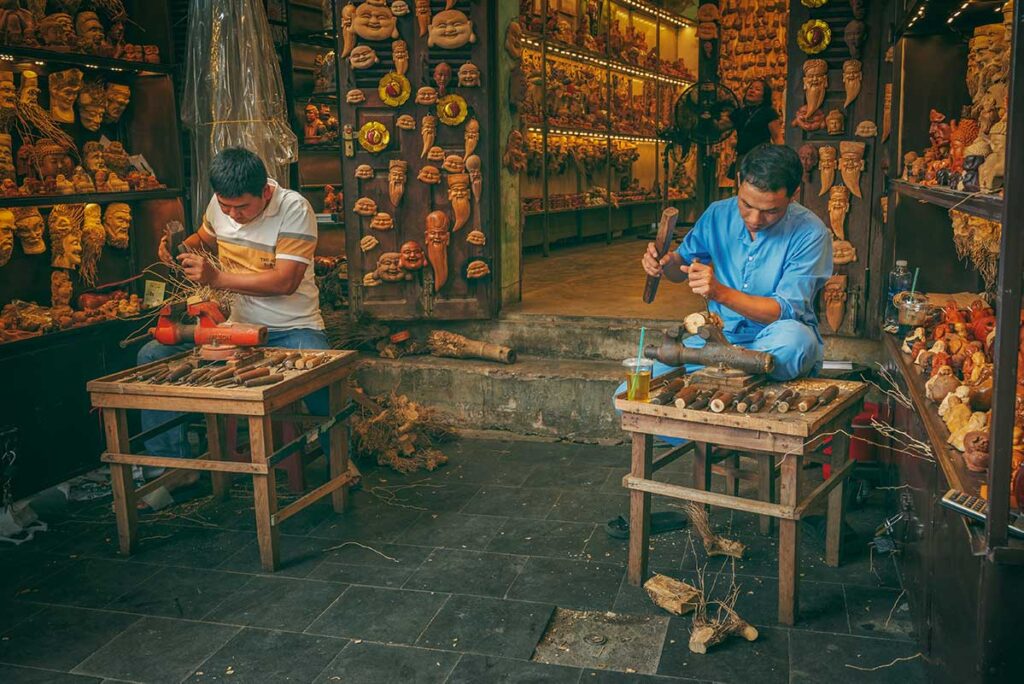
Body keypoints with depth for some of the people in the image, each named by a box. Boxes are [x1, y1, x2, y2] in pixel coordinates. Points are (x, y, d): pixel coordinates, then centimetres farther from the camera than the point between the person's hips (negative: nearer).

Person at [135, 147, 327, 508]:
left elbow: (285, 281, -23)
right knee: (152, 356, -10)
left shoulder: (294, 208, -15)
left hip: (291, 328, -5)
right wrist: (181, 248, 1)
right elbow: (205, 238, 26)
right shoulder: (220, 204, 3)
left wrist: (216, 278, -23)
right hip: (233, 324, 6)